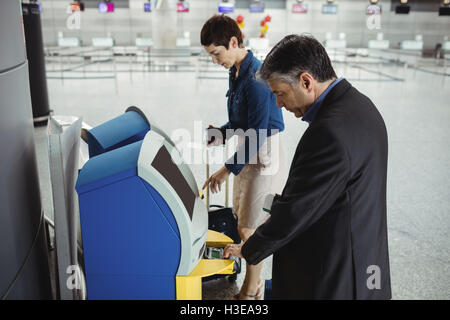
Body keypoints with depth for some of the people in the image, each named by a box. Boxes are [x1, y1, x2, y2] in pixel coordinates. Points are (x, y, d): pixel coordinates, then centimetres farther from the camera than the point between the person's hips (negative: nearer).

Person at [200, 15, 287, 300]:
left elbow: (257, 135, -25)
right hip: (248, 155, 10)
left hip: (264, 159, -10)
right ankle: (253, 283, 35)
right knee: (244, 223, 18)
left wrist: (228, 169, -22)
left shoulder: (256, 78, -24)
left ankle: (251, 293, 20)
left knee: (248, 229, 1)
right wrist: (220, 134, 0)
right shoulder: (237, 72, 7)